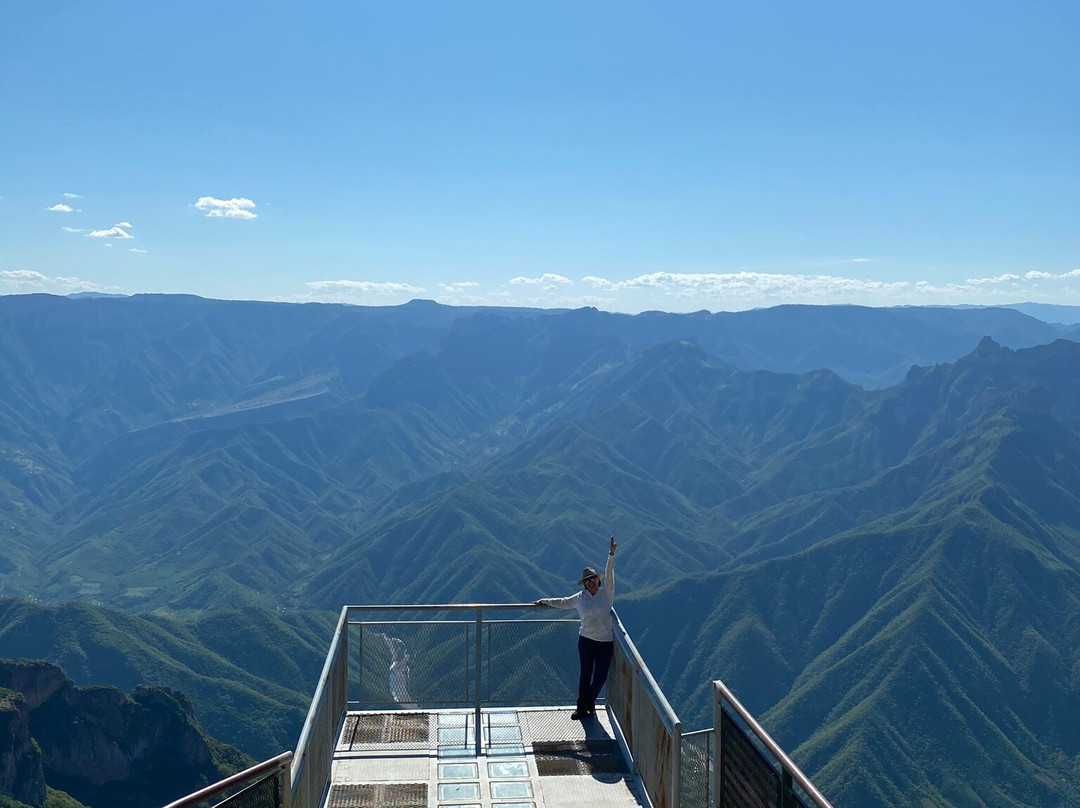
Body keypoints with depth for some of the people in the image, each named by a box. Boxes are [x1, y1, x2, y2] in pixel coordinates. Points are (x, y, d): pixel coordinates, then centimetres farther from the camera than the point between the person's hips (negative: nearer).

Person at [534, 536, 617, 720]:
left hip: (605, 642, -1)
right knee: (585, 673, 7)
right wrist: (544, 601, 24)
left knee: (601, 676, 7)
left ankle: (589, 702, 31)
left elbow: (609, 574, -11)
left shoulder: (607, 593, -1)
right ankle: (582, 707, 19)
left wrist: (611, 555, -21)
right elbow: (563, 602, 20)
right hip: (586, 640, 1)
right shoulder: (580, 598, 5)